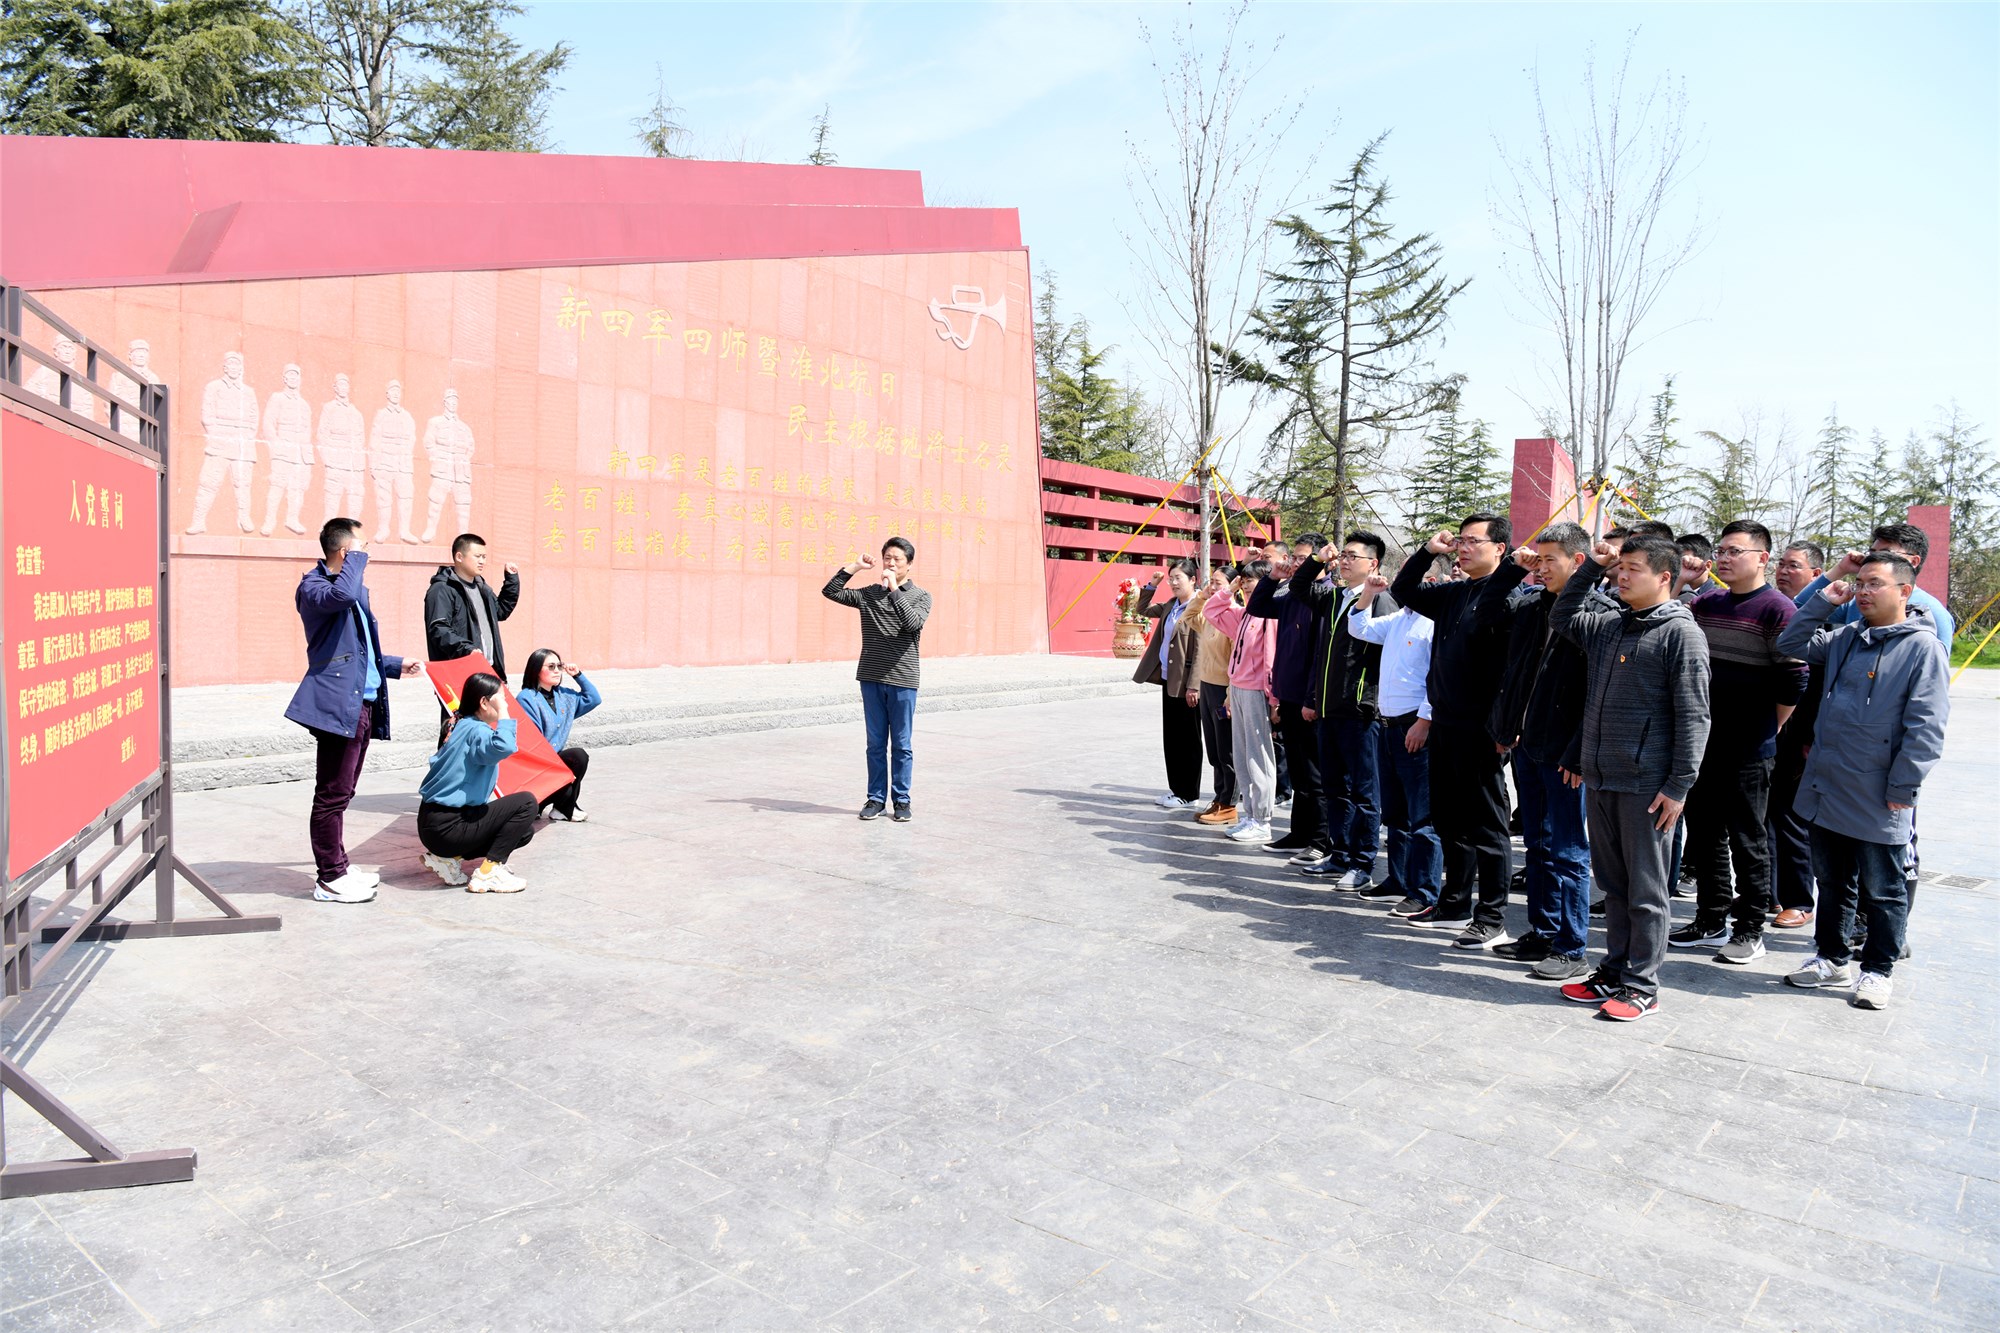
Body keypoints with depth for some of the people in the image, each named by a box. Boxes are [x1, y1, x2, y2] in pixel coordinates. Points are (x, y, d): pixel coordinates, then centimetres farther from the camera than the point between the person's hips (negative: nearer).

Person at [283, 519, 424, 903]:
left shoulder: (354, 590, 23)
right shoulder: (313, 587, -6)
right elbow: (342, 595, -30)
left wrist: (396, 666, 23)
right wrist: (356, 558, -14)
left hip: (363, 704, 9)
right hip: (337, 703, -9)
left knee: (341, 792, 15)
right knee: (333, 794, -5)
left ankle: (338, 867, 22)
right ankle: (329, 879, 1)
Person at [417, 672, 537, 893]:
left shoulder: (461, 725, 13)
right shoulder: (476, 730, -17)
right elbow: (503, 747, -40)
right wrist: (503, 714, -21)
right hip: (446, 828, -10)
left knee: (524, 831, 17)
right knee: (526, 803, -11)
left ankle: (447, 857, 11)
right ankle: (488, 873, -10)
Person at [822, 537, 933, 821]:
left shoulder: (921, 596, 1)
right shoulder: (869, 594, 8)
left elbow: (913, 622, -19)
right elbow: (829, 591, 5)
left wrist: (893, 587, -19)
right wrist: (855, 567, -1)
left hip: (902, 681, -2)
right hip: (871, 679, 3)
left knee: (901, 745, 4)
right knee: (876, 743, 9)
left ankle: (901, 800, 13)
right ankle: (875, 798, 17)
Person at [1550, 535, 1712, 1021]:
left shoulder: (1680, 632, -9)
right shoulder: (1607, 625, 11)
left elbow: (1693, 716, -12)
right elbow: (1561, 618, 30)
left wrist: (1679, 785, -16)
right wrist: (1592, 567, 16)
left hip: (1647, 785, -7)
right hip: (1600, 779, 7)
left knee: (1645, 889, 3)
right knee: (1612, 884, 15)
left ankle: (1641, 985, 12)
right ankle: (1614, 970, 25)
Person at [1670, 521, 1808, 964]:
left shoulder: (1777, 609, -11)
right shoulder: (1705, 604, 8)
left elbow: (1794, 684, -11)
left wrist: (1764, 731, -4)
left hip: (1748, 751, -6)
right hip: (1702, 742, 6)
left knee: (1748, 840, 5)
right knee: (1704, 833, 13)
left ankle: (1750, 928, 17)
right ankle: (1712, 919, 26)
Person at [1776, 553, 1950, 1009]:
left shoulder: (1923, 647, -10)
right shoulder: (1843, 637, 9)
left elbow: (1925, 728, -13)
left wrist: (1902, 788, -15)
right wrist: (1823, 601, 4)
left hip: (1878, 801, -6)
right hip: (1827, 791, 6)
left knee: (1882, 891, 9)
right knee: (1832, 882, 17)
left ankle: (1878, 970, 24)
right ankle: (1832, 959, 31)